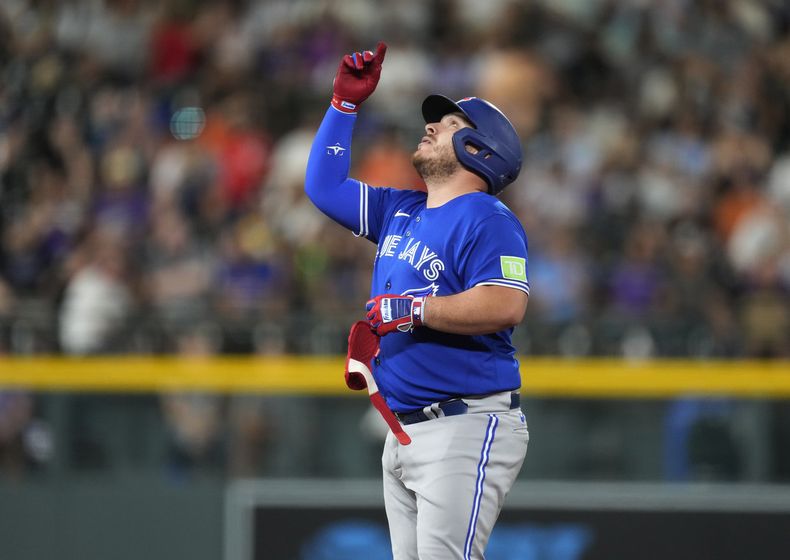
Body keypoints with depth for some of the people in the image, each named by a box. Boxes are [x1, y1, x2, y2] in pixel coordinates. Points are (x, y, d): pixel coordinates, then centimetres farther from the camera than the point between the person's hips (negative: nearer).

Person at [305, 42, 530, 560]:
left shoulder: (487, 219, -9)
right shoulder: (400, 212, 18)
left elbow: (506, 306, -23)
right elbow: (325, 186, 26)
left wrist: (413, 311, -19)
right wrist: (345, 103, 19)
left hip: (468, 426, -9)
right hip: (403, 434, 9)